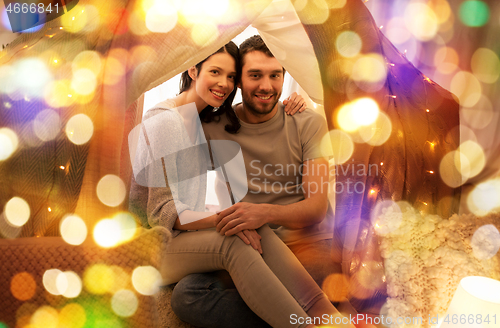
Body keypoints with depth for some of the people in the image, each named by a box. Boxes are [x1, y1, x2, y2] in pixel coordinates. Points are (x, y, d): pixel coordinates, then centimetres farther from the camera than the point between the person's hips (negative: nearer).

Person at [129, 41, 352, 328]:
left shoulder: (207, 119, 13)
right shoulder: (165, 121, -15)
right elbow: (162, 210, -18)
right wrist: (221, 218, -32)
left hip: (185, 230, 7)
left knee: (257, 231, -23)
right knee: (234, 243, -35)